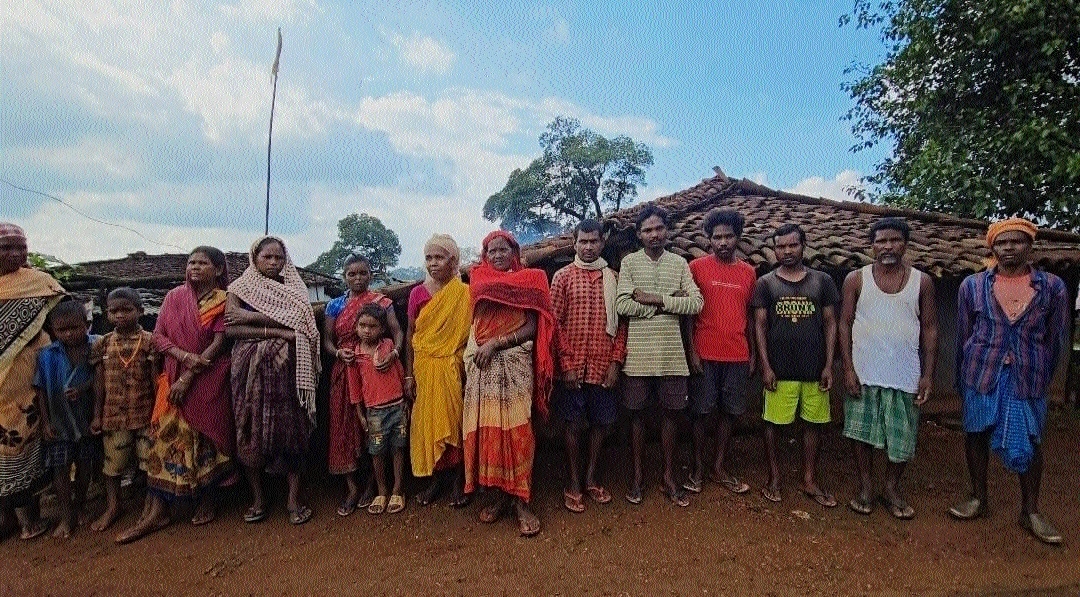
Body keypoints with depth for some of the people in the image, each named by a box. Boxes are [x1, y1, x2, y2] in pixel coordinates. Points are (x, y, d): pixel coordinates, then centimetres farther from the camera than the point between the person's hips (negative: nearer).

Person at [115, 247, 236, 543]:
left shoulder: (223, 301, -3)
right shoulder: (174, 296, 7)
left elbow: (218, 344, -10)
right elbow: (158, 335, 3)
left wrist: (188, 378, -14)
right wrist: (186, 356, -14)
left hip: (210, 380, -3)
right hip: (174, 376, 3)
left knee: (207, 435, 4)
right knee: (166, 436, -1)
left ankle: (207, 501, 19)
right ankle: (157, 510, 4)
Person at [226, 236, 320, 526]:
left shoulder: (293, 291, 9)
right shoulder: (239, 290, 8)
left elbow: (299, 327, -8)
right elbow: (231, 329, -7)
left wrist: (253, 317, -11)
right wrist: (276, 331, -15)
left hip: (287, 368, 0)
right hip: (251, 369, 0)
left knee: (291, 430, -1)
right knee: (252, 431, 2)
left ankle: (294, 498, 8)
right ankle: (257, 498, 17)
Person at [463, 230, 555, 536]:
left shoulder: (530, 281, 3)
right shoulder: (479, 281, 13)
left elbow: (532, 328, -4)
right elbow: (476, 322, 14)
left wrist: (496, 343, -12)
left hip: (514, 364, -3)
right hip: (482, 365, 3)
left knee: (516, 429, -5)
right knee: (486, 428, 2)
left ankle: (521, 500, 2)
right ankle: (496, 494, 15)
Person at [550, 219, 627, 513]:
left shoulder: (612, 278, 7)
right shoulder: (563, 277, -1)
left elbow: (620, 323, 7)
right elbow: (556, 323, -4)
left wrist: (616, 362, -1)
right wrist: (567, 364, -10)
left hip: (604, 366, 3)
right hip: (574, 366, -3)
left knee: (602, 422, 10)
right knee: (574, 424, 4)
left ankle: (590, 477, 27)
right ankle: (572, 483, 19)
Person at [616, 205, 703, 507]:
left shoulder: (679, 263, 6)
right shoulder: (629, 262, 0)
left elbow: (696, 302, -5)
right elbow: (621, 305, -13)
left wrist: (657, 298, -14)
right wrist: (669, 304, -12)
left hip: (671, 352, 2)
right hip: (638, 353, -2)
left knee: (670, 413, 10)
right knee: (636, 413, 8)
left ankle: (669, 477, 25)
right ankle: (637, 476, 23)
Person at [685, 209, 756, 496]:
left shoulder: (748, 272, 9)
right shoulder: (697, 267, -2)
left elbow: (750, 316, 13)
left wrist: (752, 354, 10)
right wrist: (692, 351, -9)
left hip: (738, 356, 4)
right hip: (705, 355, -3)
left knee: (729, 412, 10)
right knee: (701, 412, 3)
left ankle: (719, 467, 24)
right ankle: (698, 469, 17)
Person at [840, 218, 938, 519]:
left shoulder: (922, 281, 4)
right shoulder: (856, 279, 0)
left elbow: (930, 329, 5)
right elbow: (845, 324, -1)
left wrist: (928, 375, -1)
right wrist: (848, 368, -9)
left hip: (905, 376, 1)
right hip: (863, 374, -1)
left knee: (902, 438, 8)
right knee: (862, 433, 6)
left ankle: (892, 489, 27)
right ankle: (866, 487, 22)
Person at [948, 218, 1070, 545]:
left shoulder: (1053, 287, 0)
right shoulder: (972, 285, 0)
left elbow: (1056, 338, 7)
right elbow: (963, 335, 5)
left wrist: (1042, 377, 9)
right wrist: (962, 378, 7)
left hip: (1029, 378, 0)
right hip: (981, 373, 0)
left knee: (1030, 442, 7)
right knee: (977, 434, 9)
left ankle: (1030, 511, 23)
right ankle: (978, 498, 26)